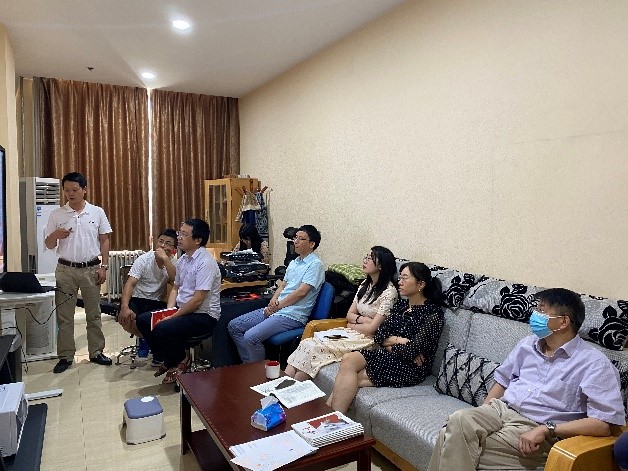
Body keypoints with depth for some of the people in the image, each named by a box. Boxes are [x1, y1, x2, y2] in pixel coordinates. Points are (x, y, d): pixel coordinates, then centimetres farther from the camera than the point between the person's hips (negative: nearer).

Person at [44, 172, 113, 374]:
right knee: (64, 315, 6)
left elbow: (104, 241, 3)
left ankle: (96, 352, 20)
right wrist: (55, 234, -19)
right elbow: (49, 245, 4)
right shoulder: (56, 215, 0)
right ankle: (65, 356, 17)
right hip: (66, 270, 0)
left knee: (94, 313, 9)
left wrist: (104, 266, -4)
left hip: (91, 269, 0)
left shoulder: (97, 212, 0)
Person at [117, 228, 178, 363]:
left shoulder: (173, 262, -4)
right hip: (137, 299, 0)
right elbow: (130, 284, -19)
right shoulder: (144, 259, -10)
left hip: (157, 302, 1)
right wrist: (125, 307, -35)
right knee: (124, 319, -29)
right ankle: (143, 338, 5)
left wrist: (165, 259, -30)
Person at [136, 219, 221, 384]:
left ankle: (180, 363, 3)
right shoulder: (183, 259, 9)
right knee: (143, 320, 3)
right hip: (182, 309, 10)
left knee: (162, 329, -26)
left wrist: (174, 316, -17)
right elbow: (176, 288, 17)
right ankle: (169, 360, 14)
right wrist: (169, 310, 0)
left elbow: (198, 299, -24)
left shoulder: (205, 263, -20)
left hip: (203, 315, -9)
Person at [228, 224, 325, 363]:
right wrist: (274, 300, -1)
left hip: (292, 316, -9)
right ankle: (249, 364, 10)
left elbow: (301, 292, -16)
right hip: (275, 310, 9)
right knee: (233, 326, 4)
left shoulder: (315, 264, -9)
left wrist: (277, 306, -11)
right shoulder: (294, 262, 20)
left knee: (251, 337, -26)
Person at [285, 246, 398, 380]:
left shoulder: (389, 292, -14)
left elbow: (372, 328, -15)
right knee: (307, 343, -16)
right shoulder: (365, 285, 11)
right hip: (352, 333, 8)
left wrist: (351, 325, 0)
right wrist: (362, 319, -8)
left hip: (369, 339, -8)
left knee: (313, 348, -23)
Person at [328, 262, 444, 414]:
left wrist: (390, 343, -2)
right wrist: (400, 341, -9)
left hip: (410, 369, -7)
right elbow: (379, 336, 8)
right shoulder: (400, 305, 14)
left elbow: (413, 351, -16)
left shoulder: (434, 313, -9)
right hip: (389, 357, 7)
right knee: (348, 360, -23)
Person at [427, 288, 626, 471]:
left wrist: (546, 430, -19)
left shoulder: (594, 363, -6)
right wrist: (481, 416, 6)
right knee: (459, 420, -29)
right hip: (501, 410, 6)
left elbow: (605, 423, -15)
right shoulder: (528, 344, 14)